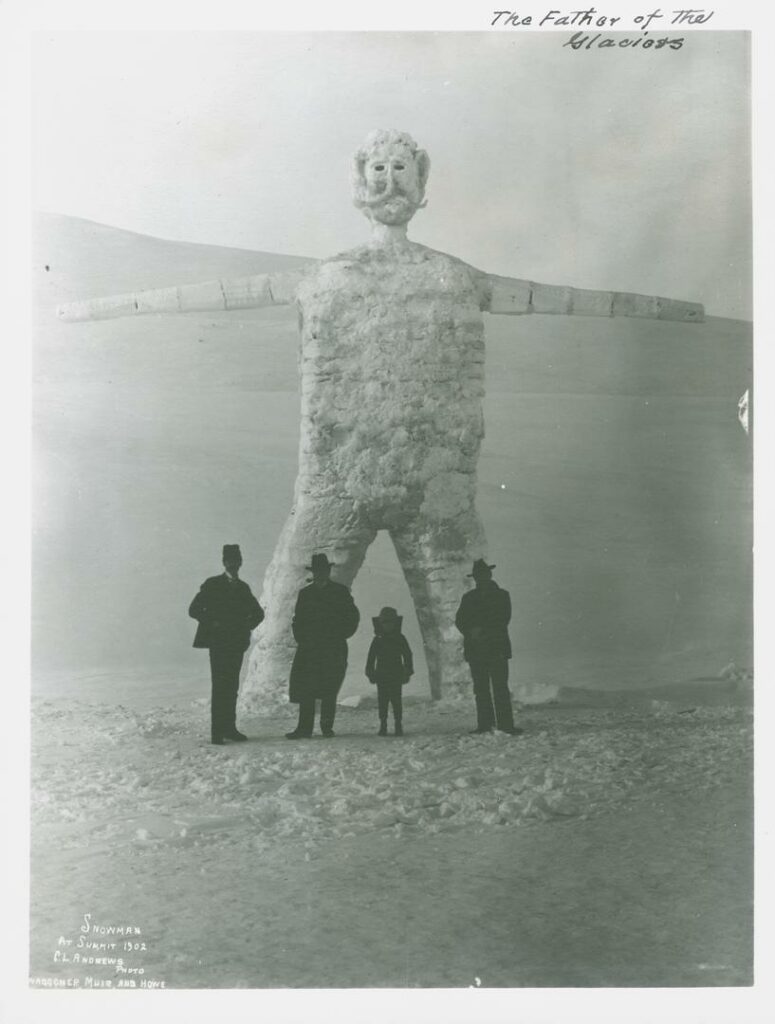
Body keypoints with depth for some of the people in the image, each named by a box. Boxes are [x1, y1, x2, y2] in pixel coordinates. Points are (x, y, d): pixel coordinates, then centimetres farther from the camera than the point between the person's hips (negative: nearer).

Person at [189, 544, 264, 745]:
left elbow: (258, 613, 24)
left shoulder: (243, 587, 13)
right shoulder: (212, 584, -1)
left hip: (237, 643, 5)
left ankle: (229, 728, 13)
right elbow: (194, 610, -4)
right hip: (218, 642, -5)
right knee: (219, 687, -8)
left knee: (232, 687, 7)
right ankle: (217, 732, -6)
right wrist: (212, 624, -11)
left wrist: (247, 626, 9)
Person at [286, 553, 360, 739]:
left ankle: (327, 726, 8)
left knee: (329, 689, -2)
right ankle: (304, 728, -4)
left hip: (333, 649, -2)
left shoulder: (341, 592, 6)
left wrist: (340, 636, 0)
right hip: (309, 648, 2)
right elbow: (298, 619, 15)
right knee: (305, 689, -6)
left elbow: (353, 617, 7)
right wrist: (300, 638, 1)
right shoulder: (305, 593, 13)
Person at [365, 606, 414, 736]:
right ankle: (383, 726, 7)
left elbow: (407, 656, 6)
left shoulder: (400, 639, 3)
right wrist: (370, 673, 2)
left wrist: (407, 673, 1)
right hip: (381, 677, 1)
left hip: (396, 677, -1)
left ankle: (398, 726, 6)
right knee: (382, 702, 1)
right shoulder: (377, 640, 4)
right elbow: (371, 658, 7)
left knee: (396, 701, -1)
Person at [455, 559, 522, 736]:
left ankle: (505, 724, -9)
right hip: (475, 650, 3)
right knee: (481, 689, 2)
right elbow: (459, 621, 7)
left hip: (497, 648, -3)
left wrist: (482, 630, -12)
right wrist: (472, 632, -12)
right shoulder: (468, 598, 15)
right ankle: (484, 724, 5)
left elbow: (503, 620, -2)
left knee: (500, 688, -8)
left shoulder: (502, 596, 8)